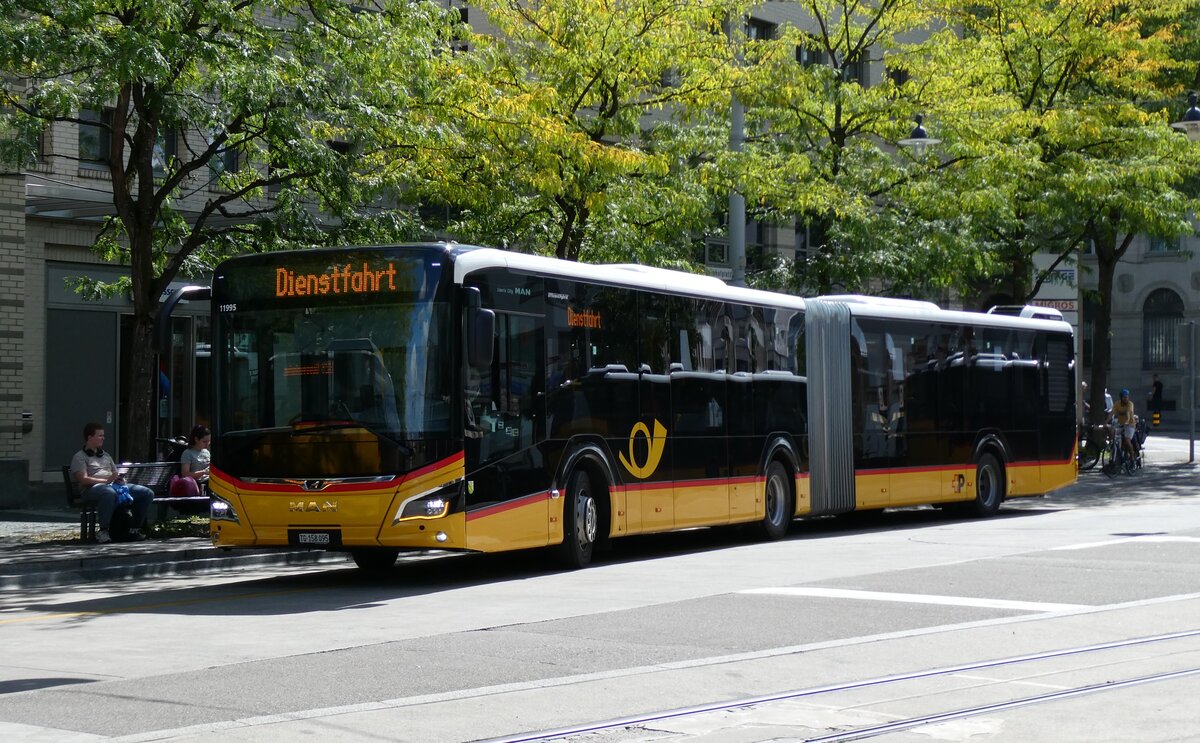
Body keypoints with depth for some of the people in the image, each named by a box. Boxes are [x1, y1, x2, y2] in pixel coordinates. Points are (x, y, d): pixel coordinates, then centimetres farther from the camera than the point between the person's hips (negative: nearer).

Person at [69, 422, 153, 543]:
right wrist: (106, 481, -18)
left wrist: (120, 479, 8)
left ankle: (135, 529, -7)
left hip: (114, 485, 7)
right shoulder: (79, 457, 8)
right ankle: (103, 531, -37)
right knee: (109, 493, -45)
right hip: (93, 488, -7)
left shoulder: (105, 455, 33)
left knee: (148, 493, -11)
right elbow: (83, 480, -7)